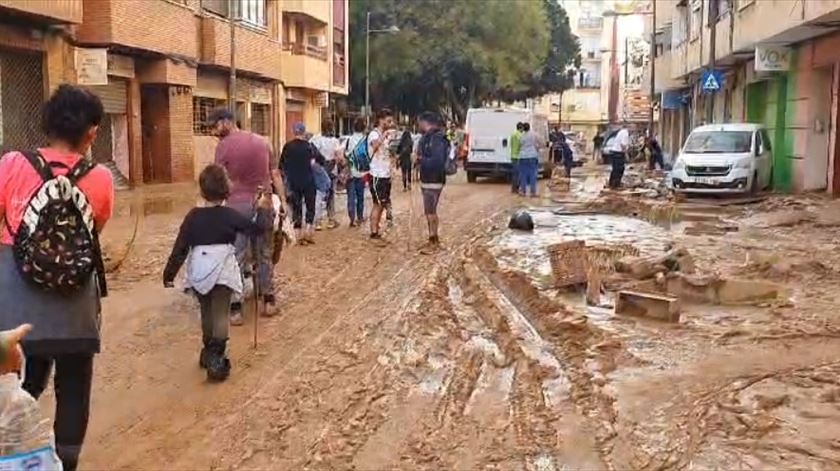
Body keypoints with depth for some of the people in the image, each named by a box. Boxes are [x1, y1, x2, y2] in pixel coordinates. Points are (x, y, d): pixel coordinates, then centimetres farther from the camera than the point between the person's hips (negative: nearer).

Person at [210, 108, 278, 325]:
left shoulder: (223, 146, -5)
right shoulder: (262, 141, 11)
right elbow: (275, 174, 11)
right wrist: (283, 201, 14)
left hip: (237, 205, -4)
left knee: (236, 256, 1)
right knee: (265, 254, 13)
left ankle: (235, 308, 1)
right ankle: (269, 301, 20)